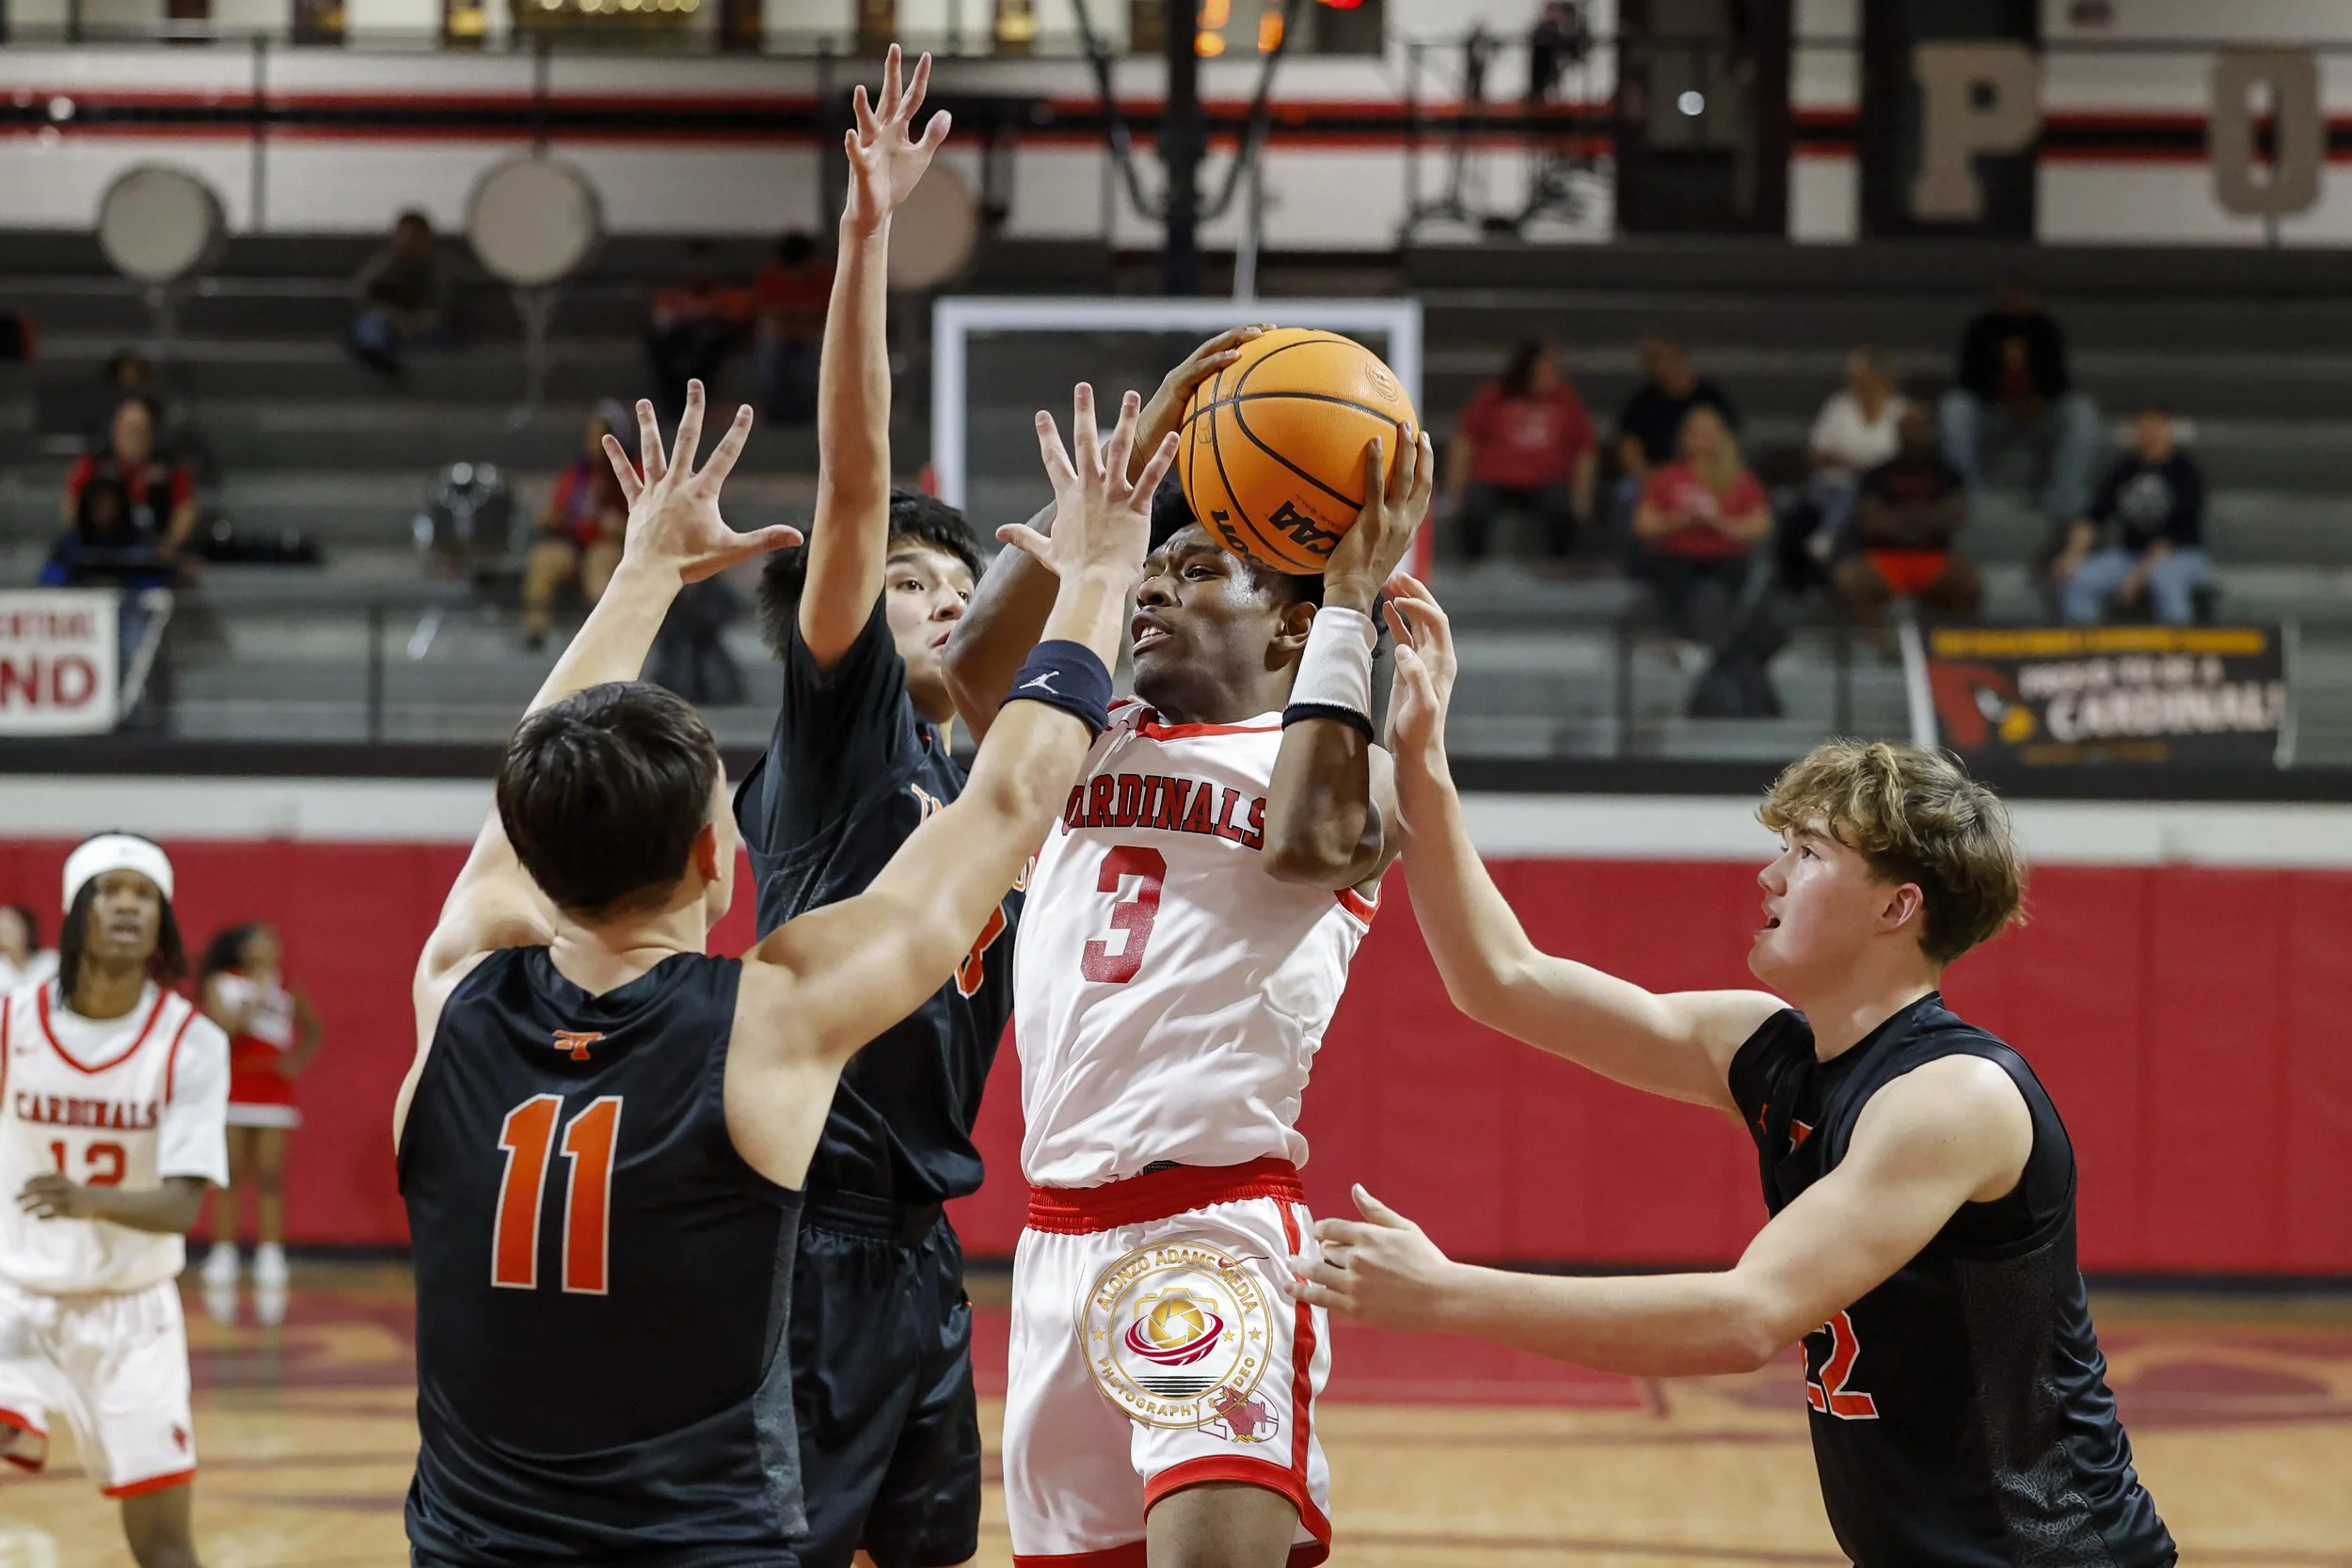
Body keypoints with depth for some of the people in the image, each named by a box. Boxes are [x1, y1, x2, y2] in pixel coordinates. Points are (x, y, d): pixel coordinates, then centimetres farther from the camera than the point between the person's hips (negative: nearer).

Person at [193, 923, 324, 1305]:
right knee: (231, 1179, -2)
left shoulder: (285, 989, 9)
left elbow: (313, 1030, 19)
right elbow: (222, 1028, -12)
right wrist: (256, 999, -13)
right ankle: (223, 1262, 2)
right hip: (232, 1096, -2)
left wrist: (297, 1060, 3)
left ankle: (270, 1261, -1)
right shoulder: (221, 984, 2)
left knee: (270, 1180, -1)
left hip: (274, 1097, 2)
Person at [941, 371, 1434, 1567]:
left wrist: (1351, 596, -12)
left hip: (1218, 1225, -6)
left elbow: (1304, 843, -19)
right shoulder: (1090, 744, 18)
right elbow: (977, 658, -1)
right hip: (1060, 1228, 6)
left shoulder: (1345, 772, 4)